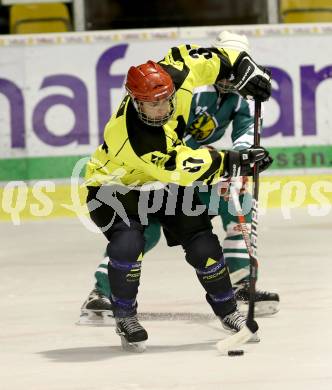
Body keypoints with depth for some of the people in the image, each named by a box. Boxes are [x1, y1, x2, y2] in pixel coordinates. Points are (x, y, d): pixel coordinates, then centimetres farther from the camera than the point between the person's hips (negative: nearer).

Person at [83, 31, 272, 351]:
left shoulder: (173, 79, -27)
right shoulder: (130, 135, -41)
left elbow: (184, 56, -5)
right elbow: (182, 167, -37)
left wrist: (242, 67, -8)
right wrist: (234, 163, -36)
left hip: (163, 184, 6)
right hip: (116, 184, -6)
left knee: (202, 244, -3)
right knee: (128, 243, -30)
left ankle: (227, 310, 18)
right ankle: (125, 317, -8)